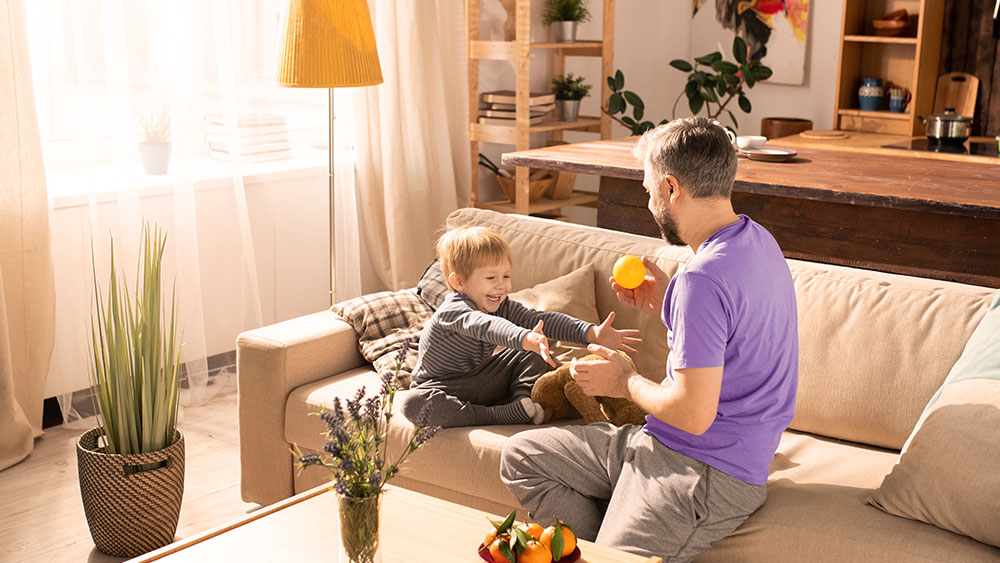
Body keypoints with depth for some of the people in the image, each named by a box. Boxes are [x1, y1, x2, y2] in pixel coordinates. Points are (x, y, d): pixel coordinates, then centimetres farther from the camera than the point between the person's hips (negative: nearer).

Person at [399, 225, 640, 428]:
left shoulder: (502, 307, -3)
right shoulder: (453, 311, -28)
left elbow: (542, 320, -11)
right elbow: (485, 326, -49)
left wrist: (593, 333, -26)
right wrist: (527, 339, -68)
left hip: (479, 378, 7)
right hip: (443, 387, -6)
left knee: (532, 354, 0)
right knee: (411, 402, -40)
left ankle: (523, 401, -21)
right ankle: (498, 415, -35)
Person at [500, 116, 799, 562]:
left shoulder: (704, 278, -27)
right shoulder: (756, 239, 6)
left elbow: (693, 413, -27)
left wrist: (625, 382, -9)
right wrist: (665, 306, 10)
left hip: (704, 476, -10)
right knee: (521, 457, 10)